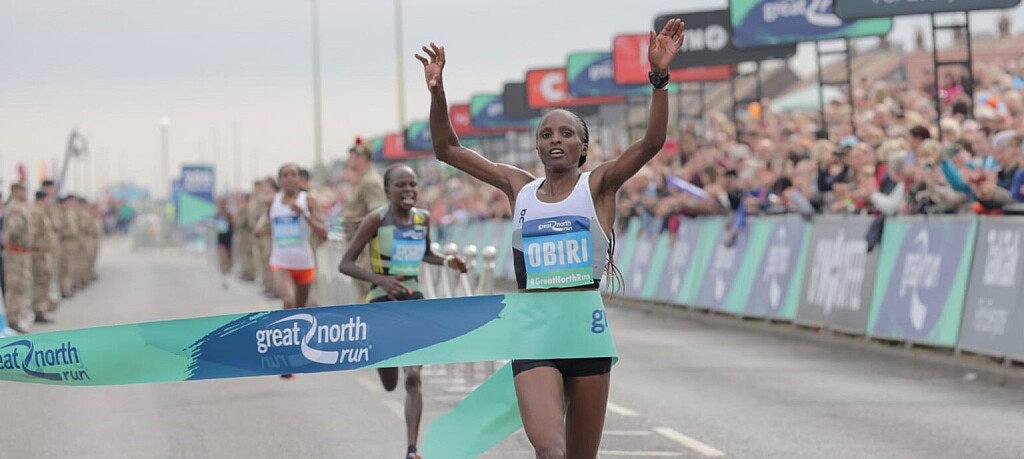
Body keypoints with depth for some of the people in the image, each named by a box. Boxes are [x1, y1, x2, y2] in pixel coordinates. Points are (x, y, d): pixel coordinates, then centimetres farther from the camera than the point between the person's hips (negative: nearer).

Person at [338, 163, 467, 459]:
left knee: (413, 378, -9)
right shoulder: (376, 219, -12)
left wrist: (447, 262, 2)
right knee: (390, 384, 10)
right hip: (382, 302, -3)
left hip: (413, 301, 3)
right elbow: (346, 264, -12)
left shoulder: (423, 218, 2)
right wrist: (380, 279, -27)